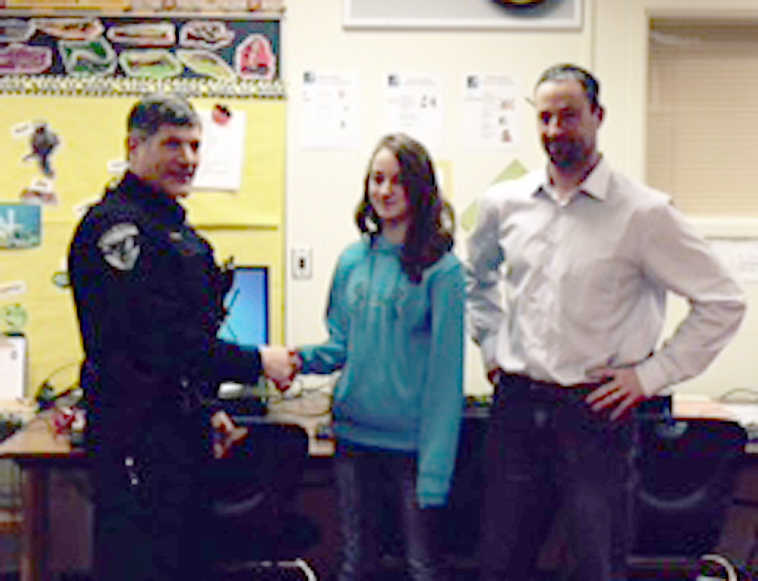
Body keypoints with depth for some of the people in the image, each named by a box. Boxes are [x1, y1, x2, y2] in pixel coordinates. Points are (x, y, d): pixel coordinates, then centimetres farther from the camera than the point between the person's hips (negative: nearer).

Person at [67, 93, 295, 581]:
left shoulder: (175, 226, 18)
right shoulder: (115, 224, -15)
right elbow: (157, 341, -22)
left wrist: (206, 410, 17)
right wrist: (256, 362, -16)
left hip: (180, 428, 10)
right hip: (138, 434, -10)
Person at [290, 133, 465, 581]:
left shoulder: (442, 268, -10)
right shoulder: (352, 261, 6)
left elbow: (445, 371, -12)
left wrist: (435, 470, -15)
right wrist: (302, 359, -8)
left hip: (412, 442, -5)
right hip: (355, 433, 5)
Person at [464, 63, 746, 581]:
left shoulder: (643, 213, -8)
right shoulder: (505, 203, 5)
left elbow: (723, 303, -5)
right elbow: (477, 276, 26)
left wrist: (650, 374, -7)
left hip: (595, 410, -4)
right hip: (516, 405, 4)